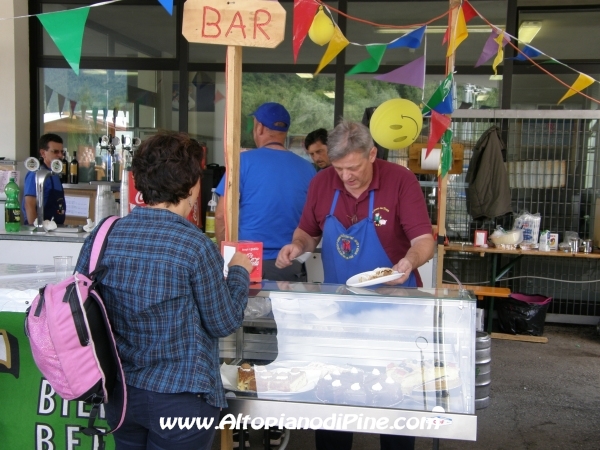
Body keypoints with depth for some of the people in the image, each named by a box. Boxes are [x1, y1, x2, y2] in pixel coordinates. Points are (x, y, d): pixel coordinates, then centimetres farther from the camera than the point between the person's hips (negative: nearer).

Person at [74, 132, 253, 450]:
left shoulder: (101, 237, -6)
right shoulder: (195, 246, -19)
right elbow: (224, 323, -9)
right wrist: (240, 273, 7)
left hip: (119, 394, 5)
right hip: (179, 397, -4)